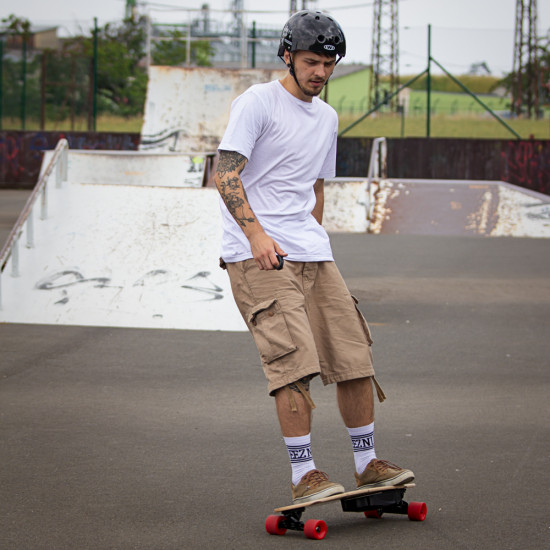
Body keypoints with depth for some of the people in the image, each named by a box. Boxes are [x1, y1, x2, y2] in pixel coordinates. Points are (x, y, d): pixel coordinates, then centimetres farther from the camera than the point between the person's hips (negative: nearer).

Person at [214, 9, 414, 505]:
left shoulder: (327, 117, 20)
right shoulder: (257, 103, -4)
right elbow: (225, 175, -12)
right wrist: (256, 233, -23)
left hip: (311, 256, 7)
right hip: (257, 255, -7)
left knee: (355, 356, 4)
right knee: (296, 361, -17)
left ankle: (368, 465, 15)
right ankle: (303, 477, -14)